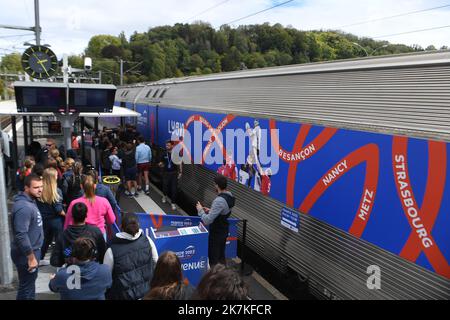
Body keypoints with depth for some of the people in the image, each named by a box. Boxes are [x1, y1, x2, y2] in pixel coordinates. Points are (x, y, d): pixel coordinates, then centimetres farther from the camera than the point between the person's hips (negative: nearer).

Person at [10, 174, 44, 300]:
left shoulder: (30, 201, 8)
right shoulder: (24, 207, -26)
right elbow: (21, 235, -29)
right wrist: (31, 257, -25)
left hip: (32, 250, 10)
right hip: (26, 254, -10)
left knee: (29, 284, 23)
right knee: (27, 287, 4)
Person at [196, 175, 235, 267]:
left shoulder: (219, 200, -30)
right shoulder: (229, 196, -1)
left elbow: (207, 221, -30)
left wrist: (200, 210, -14)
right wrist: (210, 211, 11)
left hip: (216, 233, -9)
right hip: (223, 231, 9)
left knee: (213, 259, 5)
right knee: (221, 256, 21)